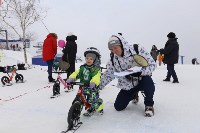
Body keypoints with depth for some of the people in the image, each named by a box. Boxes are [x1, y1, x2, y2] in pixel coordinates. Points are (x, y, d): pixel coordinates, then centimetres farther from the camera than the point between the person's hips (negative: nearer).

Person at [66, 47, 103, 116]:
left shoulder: (96, 69, -10)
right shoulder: (83, 67, 8)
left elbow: (96, 77, -27)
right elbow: (77, 73, -1)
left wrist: (93, 82, -48)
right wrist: (71, 78, -20)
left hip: (92, 88, -5)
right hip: (83, 88, 6)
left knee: (94, 100, -8)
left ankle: (99, 108, 25)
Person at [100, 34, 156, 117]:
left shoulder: (138, 50, -20)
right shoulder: (113, 60, -8)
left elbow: (152, 64, -17)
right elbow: (108, 75, 2)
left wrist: (140, 72, -34)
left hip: (141, 80, -3)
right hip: (127, 86, 4)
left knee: (148, 80, -38)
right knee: (118, 107, 0)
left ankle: (149, 105, -8)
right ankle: (133, 95, 31)